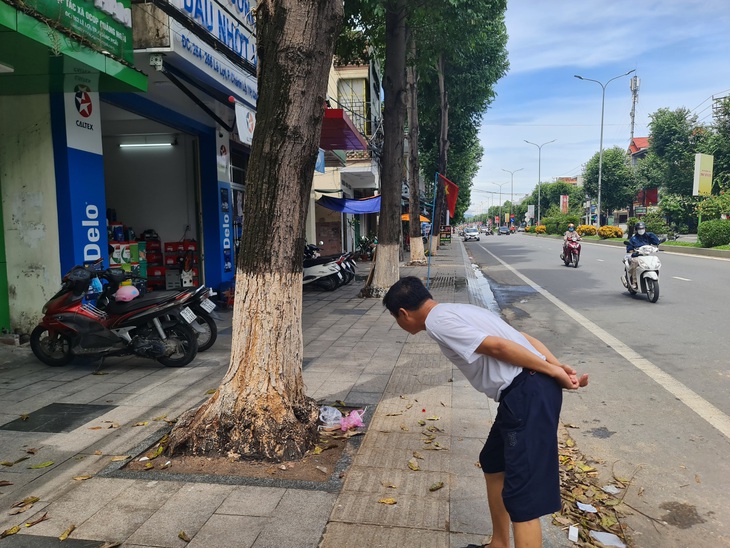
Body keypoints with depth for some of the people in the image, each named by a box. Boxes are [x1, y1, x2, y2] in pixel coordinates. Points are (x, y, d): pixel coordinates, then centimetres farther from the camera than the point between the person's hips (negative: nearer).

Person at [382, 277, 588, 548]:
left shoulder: (437, 322, -8)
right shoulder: (458, 311, 22)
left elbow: (497, 346, -15)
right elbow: (525, 339, 16)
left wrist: (552, 372, -8)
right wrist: (559, 365, 6)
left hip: (528, 396, -10)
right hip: (526, 392, 10)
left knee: (521, 497, -4)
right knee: (493, 463, 25)